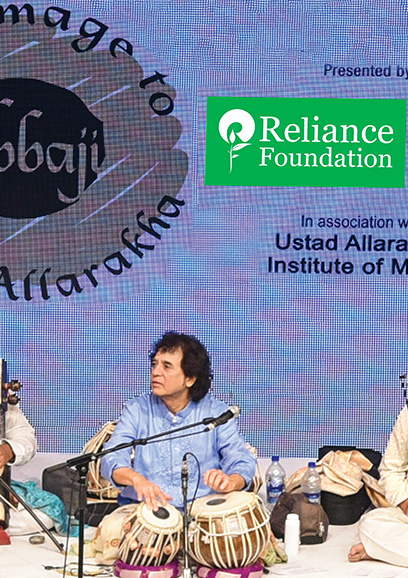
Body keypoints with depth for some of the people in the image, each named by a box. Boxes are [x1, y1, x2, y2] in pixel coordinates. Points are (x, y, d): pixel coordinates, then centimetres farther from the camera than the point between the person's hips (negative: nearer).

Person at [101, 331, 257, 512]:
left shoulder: (216, 412, 7)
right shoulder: (136, 410, 6)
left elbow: (243, 462, 1)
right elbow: (112, 458, -6)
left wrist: (230, 482, -23)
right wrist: (137, 479, -29)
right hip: (142, 509, -1)